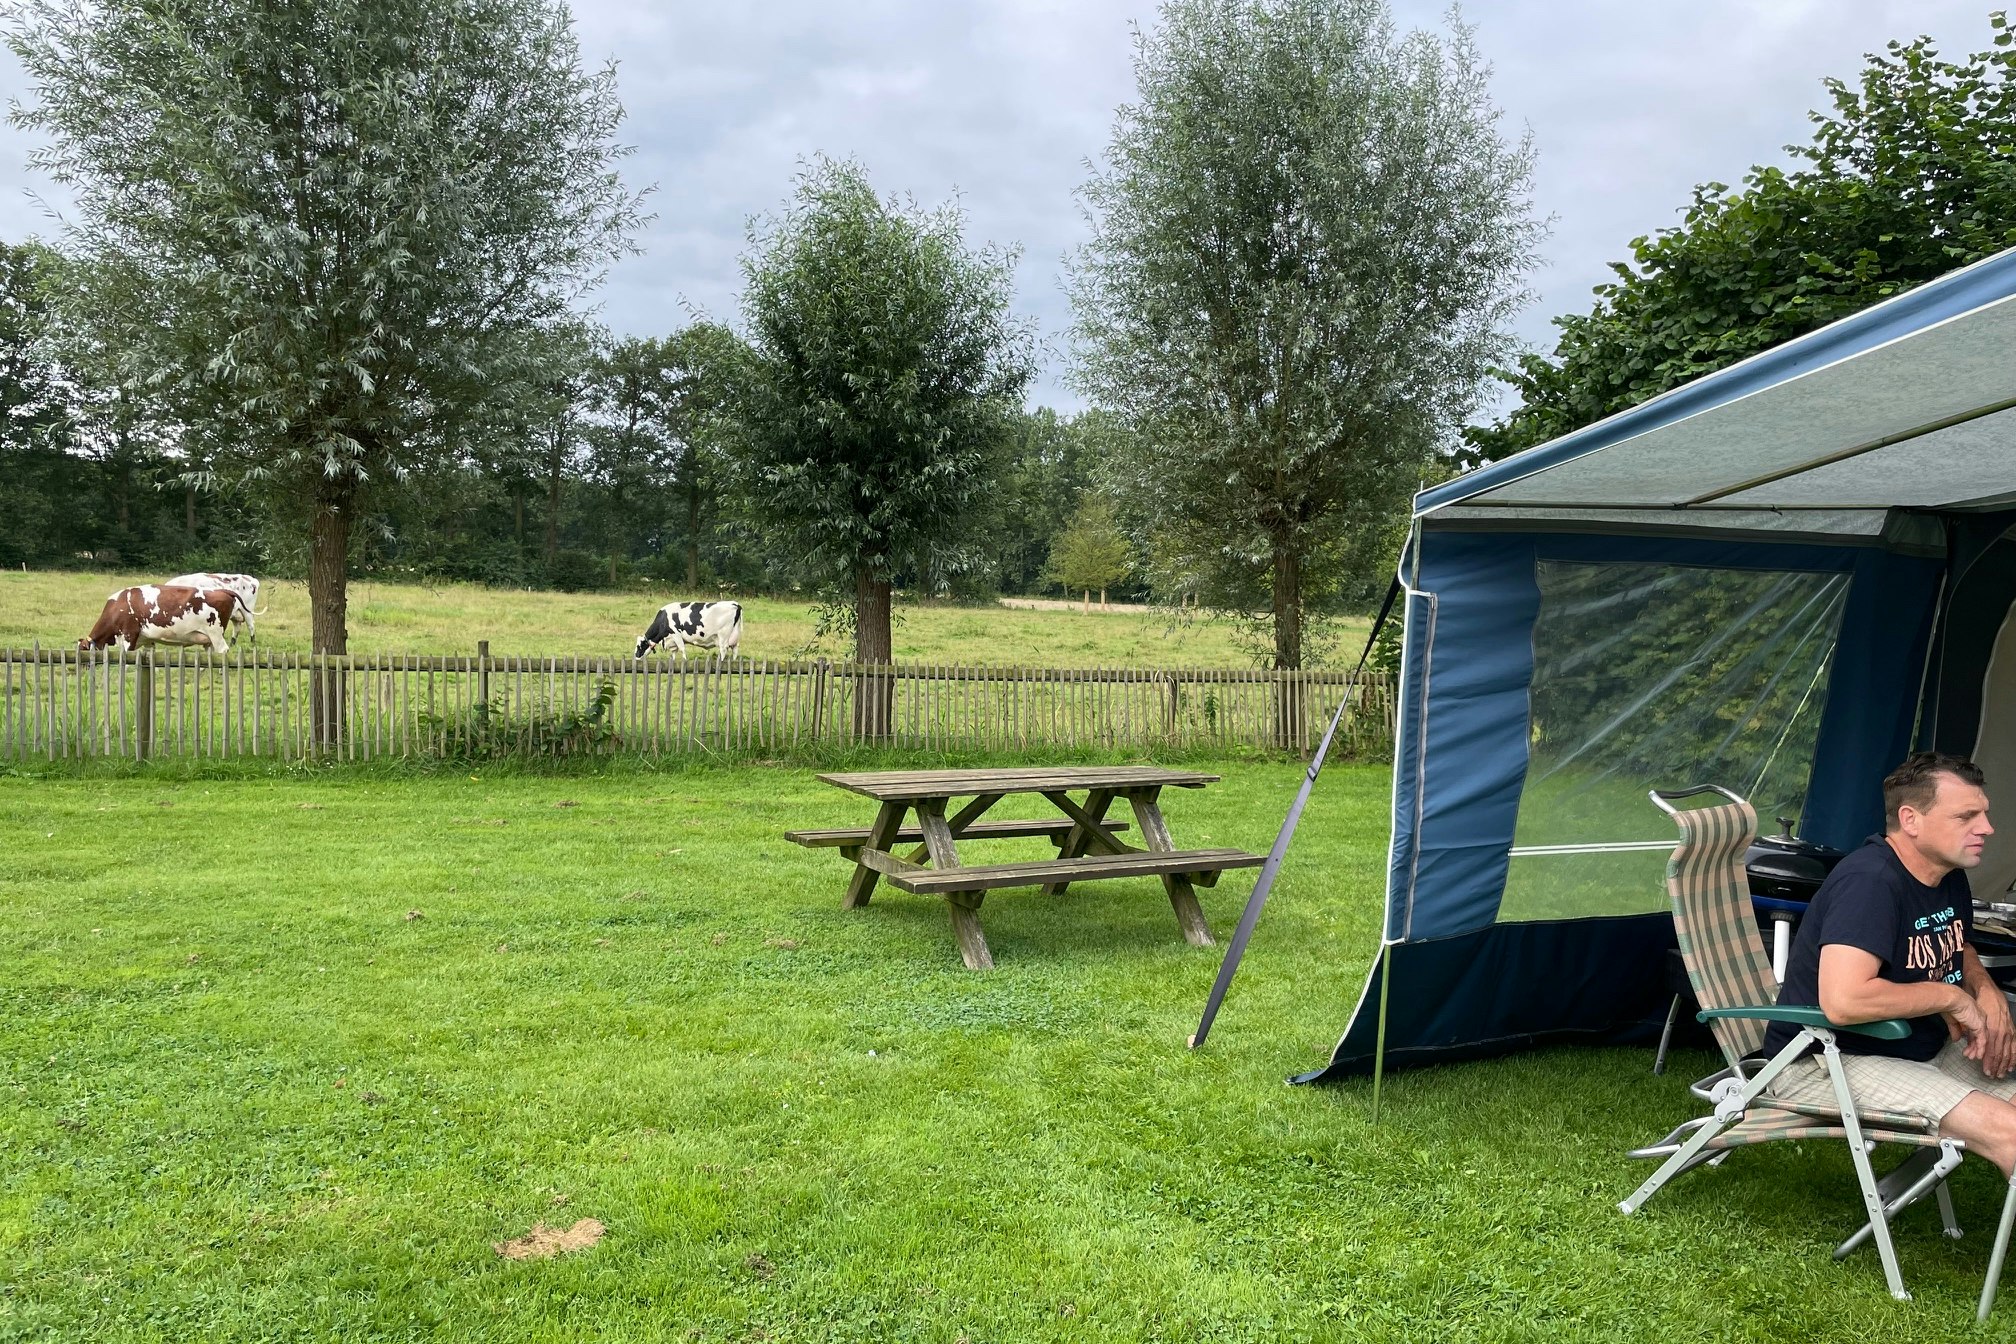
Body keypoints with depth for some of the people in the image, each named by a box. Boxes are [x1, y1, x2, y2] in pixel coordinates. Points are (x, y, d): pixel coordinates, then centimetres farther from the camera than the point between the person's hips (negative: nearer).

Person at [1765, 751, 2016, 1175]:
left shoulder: (1950, 876, 5)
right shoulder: (1869, 881, -25)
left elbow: (1960, 950, 26)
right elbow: (1842, 1001, -36)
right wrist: (1952, 997, -21)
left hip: (1921, 1051, 10)